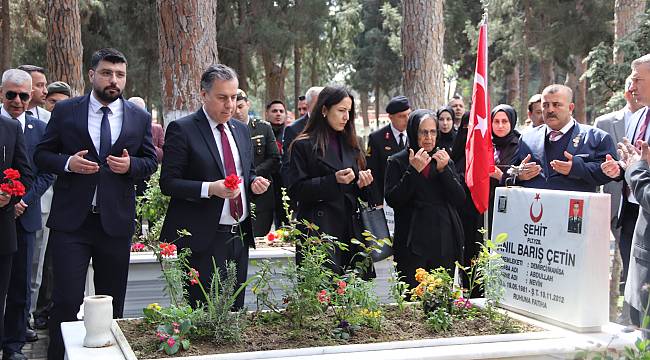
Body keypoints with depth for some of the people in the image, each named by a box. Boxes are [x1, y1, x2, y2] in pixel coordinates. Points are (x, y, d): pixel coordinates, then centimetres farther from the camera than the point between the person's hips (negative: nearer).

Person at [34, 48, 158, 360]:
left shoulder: (140, 118, 6)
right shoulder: (65, 111, 3)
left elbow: (150, 161, 11)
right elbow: (42, 155, 6)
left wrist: (131, 165, -11)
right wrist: (68, 163, -14)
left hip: (116, 222, 2)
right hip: (71, 221, -2)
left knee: (112, 302, 11)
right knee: (66, 299, -4)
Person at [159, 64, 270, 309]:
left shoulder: (241, 130, 14)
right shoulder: (182, 129, -6)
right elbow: (168, 183, -10)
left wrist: (255, 182, 1)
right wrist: (209, 188, -23)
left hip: (240, 236, 6)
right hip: (203, 239, -6)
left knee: (235, 310, 9)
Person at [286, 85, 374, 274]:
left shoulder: (349, 144, 16)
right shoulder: (304, 145, -2)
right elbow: (295, 190, -8)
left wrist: (361, 184, -1)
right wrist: (333, 181, -17)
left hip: (350, 229, 5)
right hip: (319, 230, -5)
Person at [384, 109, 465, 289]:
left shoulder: (445, 161, 13)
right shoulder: (397, 162, 3)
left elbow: (460, 200, 3)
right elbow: (392, 200, -8)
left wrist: (444, 170, -9)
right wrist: (413, 171, -14)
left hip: (444, 243, 3)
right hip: (412, 244, -3)